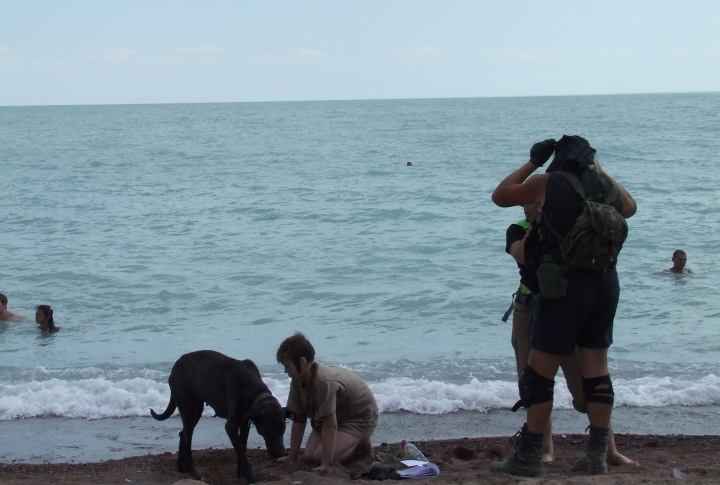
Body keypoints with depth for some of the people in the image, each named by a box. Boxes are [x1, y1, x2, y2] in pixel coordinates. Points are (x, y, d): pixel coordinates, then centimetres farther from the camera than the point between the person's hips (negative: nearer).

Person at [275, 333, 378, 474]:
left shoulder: (324, 382, -38)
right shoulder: (297, 382, -12)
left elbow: (330, 425, -36)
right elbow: (298, 420, -6)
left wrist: (325, 464, -34)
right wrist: (291, 456, -5)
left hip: (361, 415, -8)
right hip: (340, 416, 8)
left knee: (320, 456, -21)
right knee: (308, 456, -3)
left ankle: (360, 442, 3)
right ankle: (352, 441, 15)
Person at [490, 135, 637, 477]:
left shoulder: (548, 183, -5)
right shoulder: (606, 186, 8)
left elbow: (500, 195, 8)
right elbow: (630, 207, 31)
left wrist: (532, 163, 15)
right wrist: (600, 171, 30)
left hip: (566, 286, -5)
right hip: (606, 283, 6)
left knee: (540, 372, -1)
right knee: (596, 369, 10)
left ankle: (529, 457, 0)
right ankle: (597, 455, 12)